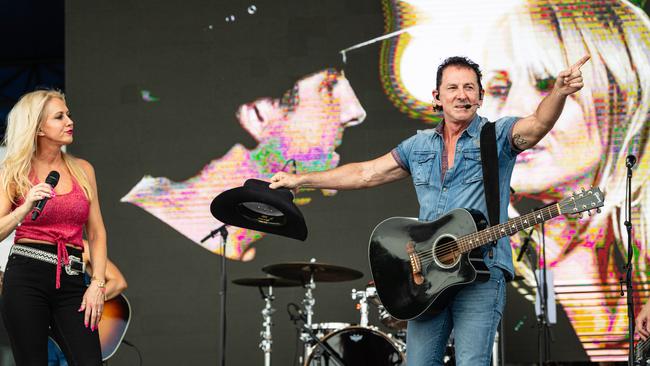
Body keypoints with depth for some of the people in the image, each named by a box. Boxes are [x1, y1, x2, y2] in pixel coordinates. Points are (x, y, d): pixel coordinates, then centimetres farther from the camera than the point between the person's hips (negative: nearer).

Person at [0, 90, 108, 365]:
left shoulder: (82, 170, 12)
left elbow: (96, 234, 12)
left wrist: (98, 284, 1)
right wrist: (26, 208, -22)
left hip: (71, 280, 3)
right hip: (26, 277, -2)